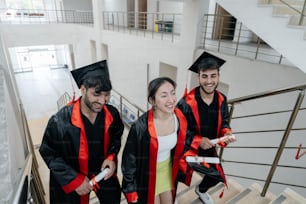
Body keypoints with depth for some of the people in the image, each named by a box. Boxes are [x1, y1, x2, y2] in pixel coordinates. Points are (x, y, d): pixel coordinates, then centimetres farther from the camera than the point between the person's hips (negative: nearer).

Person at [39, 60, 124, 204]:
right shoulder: (60, 121, -28)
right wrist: (74, 180, -17)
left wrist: (111, 157, -17)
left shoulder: (112, 114, -20)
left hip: (104, 172, 3)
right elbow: (48, 153, -14)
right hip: (72, 178, -2)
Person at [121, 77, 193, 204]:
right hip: (147, 173, -4)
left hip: (167, 170, 5)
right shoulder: (141, 127, -32)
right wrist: (131, 190, -11)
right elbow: (129, 160, -18)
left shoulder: (179, 118, -17)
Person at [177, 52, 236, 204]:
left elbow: (223, 122, 4)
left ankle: (201, 190, 57)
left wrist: (227, 133, -17)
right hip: (188, 149, -5)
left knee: (217, 175, 23)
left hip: (209, 149, 6)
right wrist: (197, 140, -27)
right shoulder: (186, 103, -27)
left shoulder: (221, 100, -10)